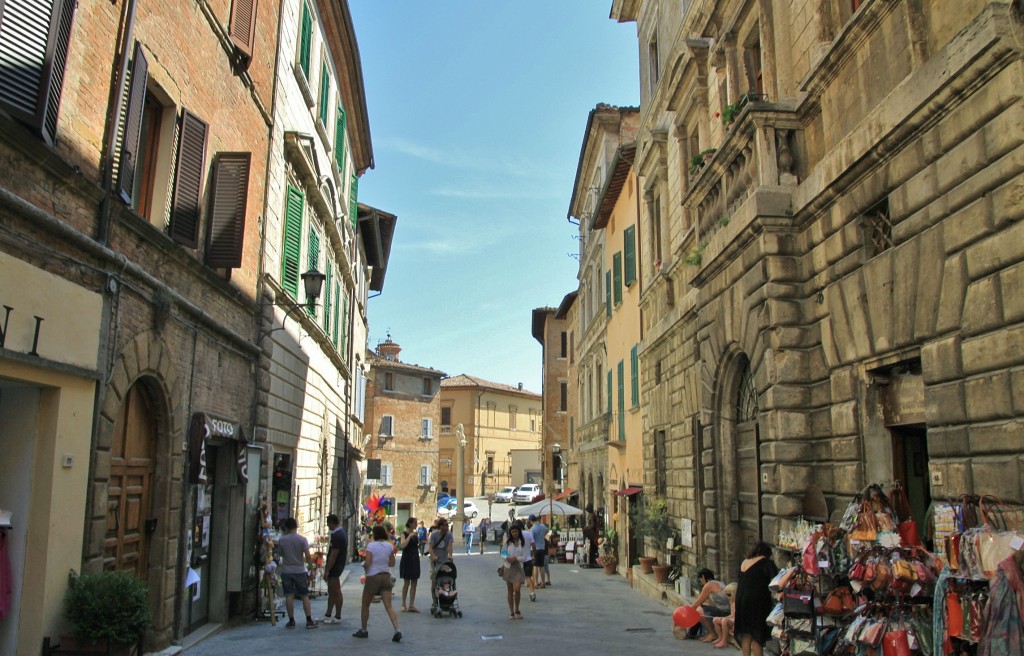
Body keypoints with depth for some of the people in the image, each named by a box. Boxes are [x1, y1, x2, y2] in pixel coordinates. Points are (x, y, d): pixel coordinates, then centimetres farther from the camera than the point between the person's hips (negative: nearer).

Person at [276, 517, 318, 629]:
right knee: (305, 596, 6)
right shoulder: (302, 539, -9)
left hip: (286, 571, 1)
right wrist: (311, 566, -1)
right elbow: (308, 556, -12)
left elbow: (280, 553, 10)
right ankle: (309, 621, 5)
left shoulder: (282, 540, -5)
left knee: (289, 596, 5)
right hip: (300, 571, -1)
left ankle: (291, 621, 8)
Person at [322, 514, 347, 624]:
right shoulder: (342, 532, 11)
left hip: (334, 567, -10)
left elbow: (333, 555, -24)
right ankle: (328, 615, 24)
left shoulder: (336, 535, -21)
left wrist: (327, 570, -19)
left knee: (336, 592, -1)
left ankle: (337, 617, 7)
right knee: (331, 591, 16)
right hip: (339, 565, 10)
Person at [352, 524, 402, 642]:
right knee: (389, 606, -1)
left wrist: (363, 565, 5)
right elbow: (392, 563, 7)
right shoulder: (390, 546, 2)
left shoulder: (371, 546, -11)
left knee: (365, 605, 16)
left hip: (373, 577, -4)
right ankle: (397, 630, -16)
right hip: (386, 576, 4)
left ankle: (363, 630, 27)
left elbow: (367, 563, -15)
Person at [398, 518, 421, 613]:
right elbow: (403, 545, -26)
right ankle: (404, 605, 9)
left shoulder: (415, 533, 11)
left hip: (415, 559, 7)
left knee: (414, 583, 5)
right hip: (407, 559, -7)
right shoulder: (404, 533, -8)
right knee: (406, 583, -1)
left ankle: (411, 605, 9)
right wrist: (410, 535, -24)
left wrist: (420, 544, 4)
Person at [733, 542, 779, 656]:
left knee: (746, 634, 14)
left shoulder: (744, 562, 16)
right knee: (757, 636, -2)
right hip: (757, 600, -6)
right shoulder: (766, 562, -3)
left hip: (741, 599, 6)